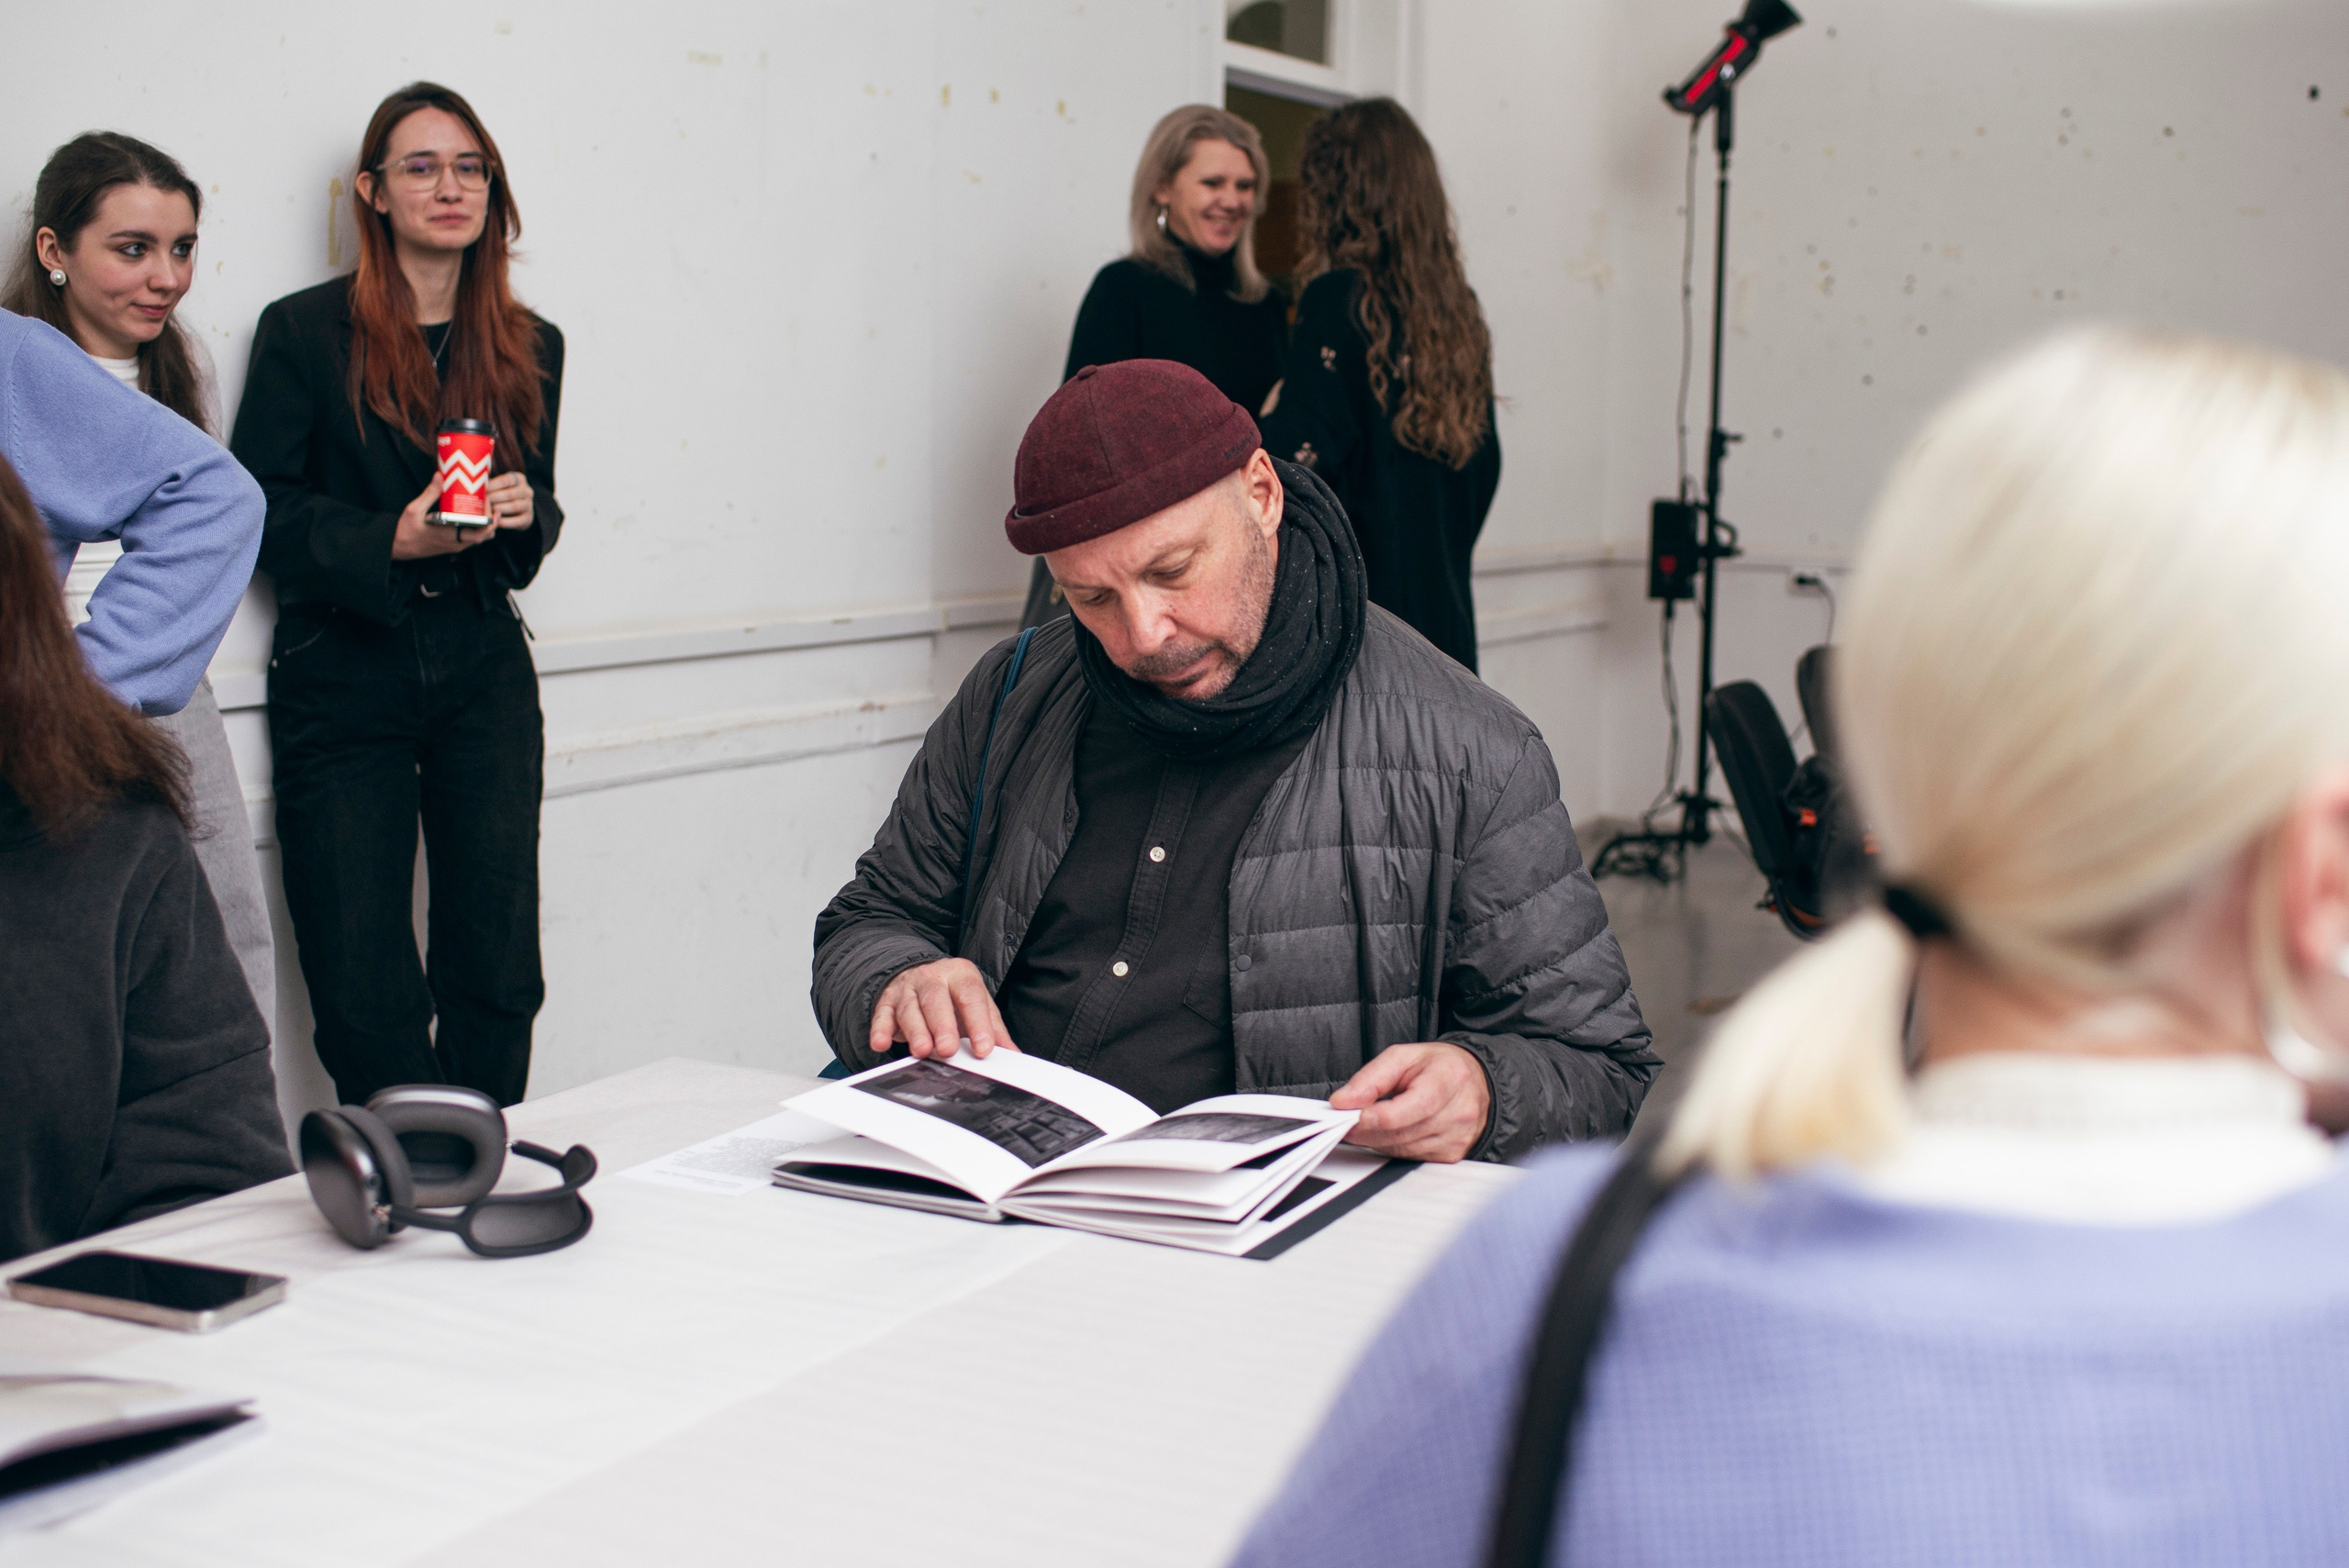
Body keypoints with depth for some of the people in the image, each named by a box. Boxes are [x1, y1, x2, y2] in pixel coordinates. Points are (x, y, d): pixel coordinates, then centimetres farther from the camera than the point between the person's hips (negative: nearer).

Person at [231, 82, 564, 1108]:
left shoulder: (529, 347, 11)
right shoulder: (302, 331, 0)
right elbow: (259, 511, -2)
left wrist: (525, 512, -5)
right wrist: (392, 540, -17)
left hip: (483, 675, 3)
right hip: (343, 682, -3)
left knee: (498, 974, 3)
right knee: (363, 995, -3)